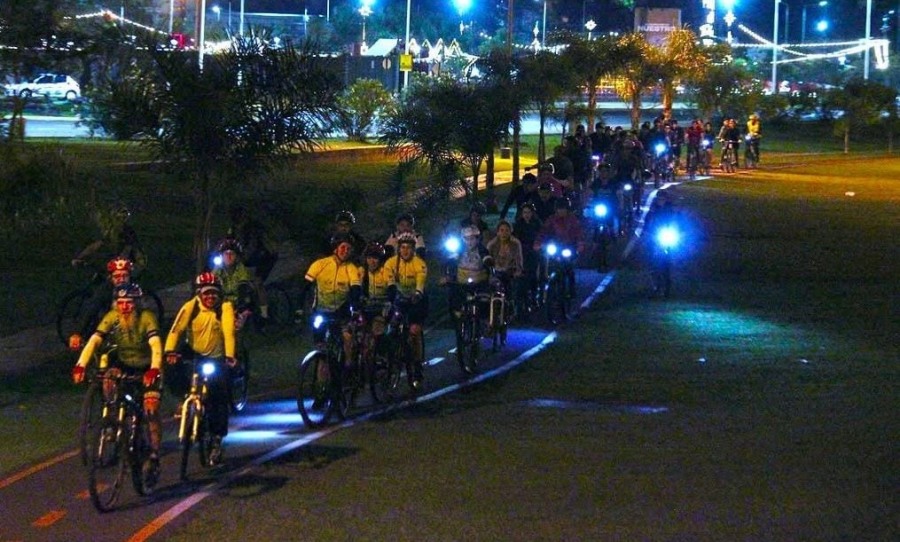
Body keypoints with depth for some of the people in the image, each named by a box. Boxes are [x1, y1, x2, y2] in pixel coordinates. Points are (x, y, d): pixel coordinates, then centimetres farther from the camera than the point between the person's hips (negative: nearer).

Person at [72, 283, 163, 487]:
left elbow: (156, 345, -35)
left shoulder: (146, 318, -23)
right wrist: (80, 366, -41)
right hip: (123, 365, 3)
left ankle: (154, 456, -6)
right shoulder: (112, 317, -17)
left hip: (146, 369, -3)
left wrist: (154, 369, -52)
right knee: (109, 380, -30)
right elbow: (94, 340, -26)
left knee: (151, 410, -17)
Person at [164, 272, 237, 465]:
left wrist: (230, 357, -40)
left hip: (217, 358, -2)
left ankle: (217, 440, 2)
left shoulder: (225, 307, -17)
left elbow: (229, 332, -27)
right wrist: (170, 352, -39)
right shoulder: (190, 306, -14)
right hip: (194, 354, 2)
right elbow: (176, 329, -23)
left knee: (219, 397, -11)